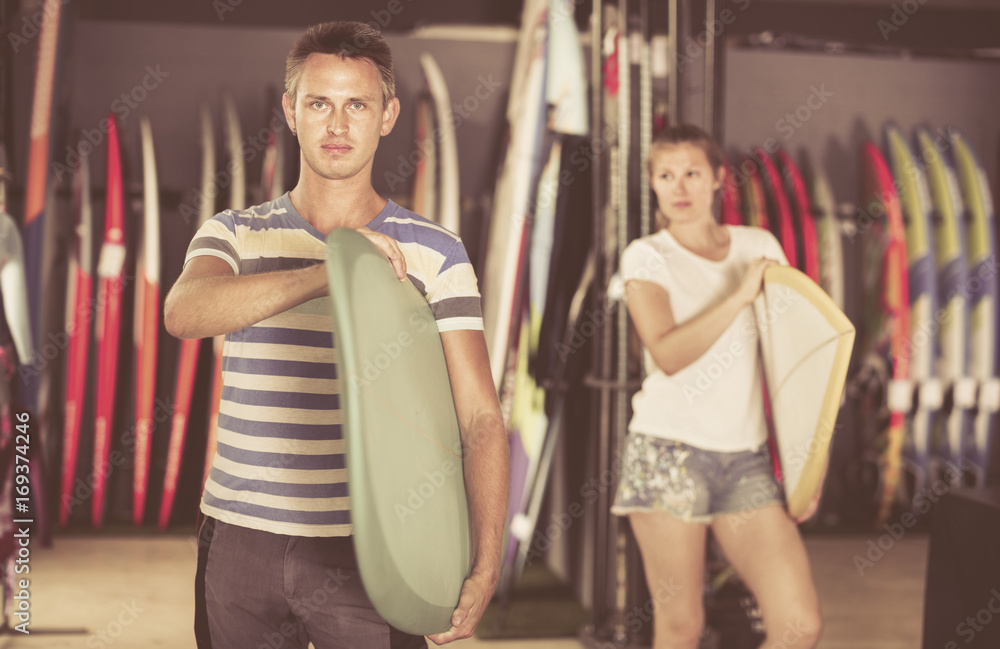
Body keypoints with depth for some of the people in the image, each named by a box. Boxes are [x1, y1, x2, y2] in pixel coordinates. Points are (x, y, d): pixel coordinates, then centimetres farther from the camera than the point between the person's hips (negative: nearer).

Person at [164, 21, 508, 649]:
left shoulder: (434, 252, 1)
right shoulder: (237, 234, 6)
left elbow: (480, 418, -4)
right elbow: (184, 312, -18)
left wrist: (485, 567, -16)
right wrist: (328, 274, -31)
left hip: (364, 550, -1)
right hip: (239, 543, 2)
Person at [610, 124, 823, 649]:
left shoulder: (760, 246, 11)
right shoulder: (646, 257, 0)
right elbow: (668, 355, -16)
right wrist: (741, 294, -15)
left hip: (746, 457, 3)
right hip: (669, 450, -3)